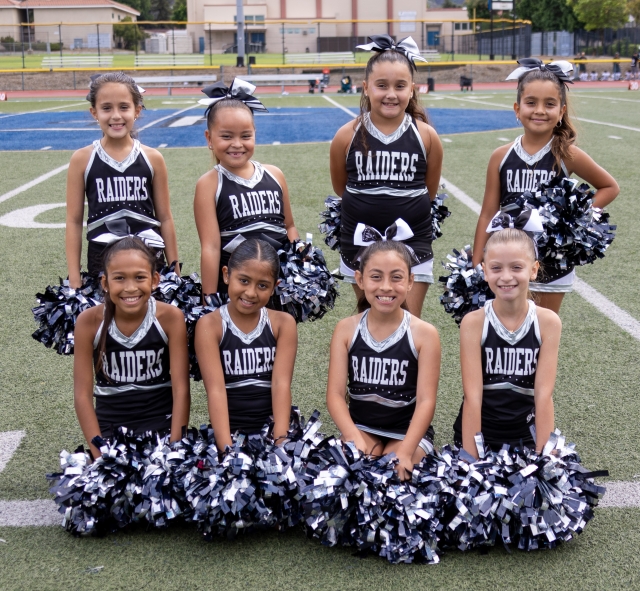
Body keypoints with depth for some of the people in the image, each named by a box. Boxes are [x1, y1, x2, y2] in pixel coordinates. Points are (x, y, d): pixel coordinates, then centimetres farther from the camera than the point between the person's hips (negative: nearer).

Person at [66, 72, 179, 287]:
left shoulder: (153, 158, 1)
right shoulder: (82, 159, -1)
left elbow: (165, 219, 6)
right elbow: (74, 221, 1)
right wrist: (74, 278, -1)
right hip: (102, 259, -1)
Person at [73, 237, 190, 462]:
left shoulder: (171, 317, -15)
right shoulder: (89, 321, -14)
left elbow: (181, 389, -12)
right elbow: (82, 394, -10)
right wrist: (101, 454, -15)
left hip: (161, 423, 0)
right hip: (110, 426, 0)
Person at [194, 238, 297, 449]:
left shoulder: (283, 323, 4)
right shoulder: (210, 325, -3)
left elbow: (281, 384, -7)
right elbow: (216, 390, -13)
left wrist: (280, 441, -20)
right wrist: (227, 448, -25)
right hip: (230, 432, -1)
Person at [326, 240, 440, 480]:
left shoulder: (424, 333, -11)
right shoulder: (346, 329, -5)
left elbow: (426, 400, -15)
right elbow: (335, 394, -9)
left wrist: (405, 451, -28)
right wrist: (355, 440, -25)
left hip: (409, 431, -1)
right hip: (360, 427, 1)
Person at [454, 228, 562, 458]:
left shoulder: (548, 322, -9)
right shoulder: (473, 322, -13)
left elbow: (543, 394, -12)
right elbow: (472, 396, -17)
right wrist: (471, 461, -21)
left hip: (526, 435, 2)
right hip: (477, 433, -1)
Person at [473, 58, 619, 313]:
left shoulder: (567, 155, -9)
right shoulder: (501, 157, -5)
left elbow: (610, 187, 6)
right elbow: (488, 215, 0)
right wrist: (476, 268, 0)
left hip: (552, 264, -1)